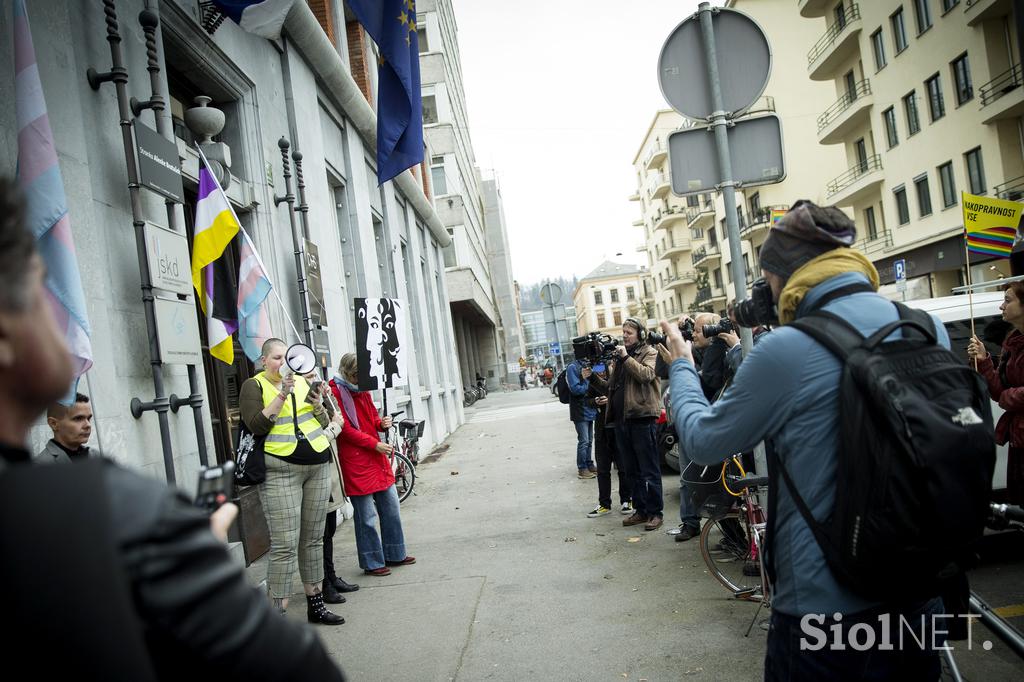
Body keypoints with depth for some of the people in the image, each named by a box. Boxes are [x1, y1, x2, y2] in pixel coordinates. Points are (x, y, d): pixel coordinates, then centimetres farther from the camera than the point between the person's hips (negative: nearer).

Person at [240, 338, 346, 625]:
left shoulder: (302, 381, 13)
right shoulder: (254, 386, 0)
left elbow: (322, 424, 15)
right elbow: (256, 425, -15)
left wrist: (318, 405, -5)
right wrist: (282, 394, -20)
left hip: (318, 465, 5)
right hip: (281, 470, -5)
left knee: (313, 539, 11)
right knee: (285, 545, -9)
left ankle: (315, 604, 22)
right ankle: (278, 611, -2)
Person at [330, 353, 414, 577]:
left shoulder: (362, 390, 15)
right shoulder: (335, 391, -11)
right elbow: (346, 430, -15)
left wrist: (382, 423, -1)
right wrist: (375, 444, -16)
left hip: (377, 457, 9)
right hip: (355, 461, -8)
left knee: (391, 507, 13)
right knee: (367, 516, -2)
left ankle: (394, 555, 26)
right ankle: (372, 563, 10)